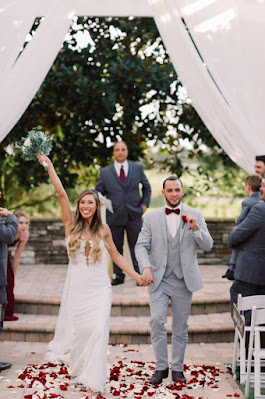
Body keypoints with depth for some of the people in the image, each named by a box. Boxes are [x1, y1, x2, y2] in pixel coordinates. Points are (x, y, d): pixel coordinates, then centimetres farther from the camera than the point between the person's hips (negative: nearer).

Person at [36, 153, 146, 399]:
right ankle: (78, 369, 31)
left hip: (99, 289, 0)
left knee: (97, 330, -10)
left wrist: (136, 276, 8)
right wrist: (48, 165, -8)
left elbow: (115, 255, 11)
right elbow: (61, 193, -5)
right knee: (76, 330, 5)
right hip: (76, 287, 0)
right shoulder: (71, 224, 1)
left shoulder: (103, 229, 3)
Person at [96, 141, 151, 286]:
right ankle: (118, 276, 18)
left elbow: (146, 187, 17)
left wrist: (144, 204, 7)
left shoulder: (137, 168, 6)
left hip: (134, 215, 0)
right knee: (116, 247, 8)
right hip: (114, 216, 0)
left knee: (136, 246, 4)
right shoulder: (105, 172, 3)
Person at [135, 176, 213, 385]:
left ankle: (177, 368, 22)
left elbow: (208, 245, -1)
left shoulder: (195, 215, 4)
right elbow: (141, 246, 0)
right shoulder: (151, 217, 4)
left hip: (184, 280, 1)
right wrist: (146, 268, -17)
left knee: (180, 326, 8)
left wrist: (195, 229, -19)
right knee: (157, 320, -14)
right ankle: (161, 366, 2)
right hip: (158, 279, 0)